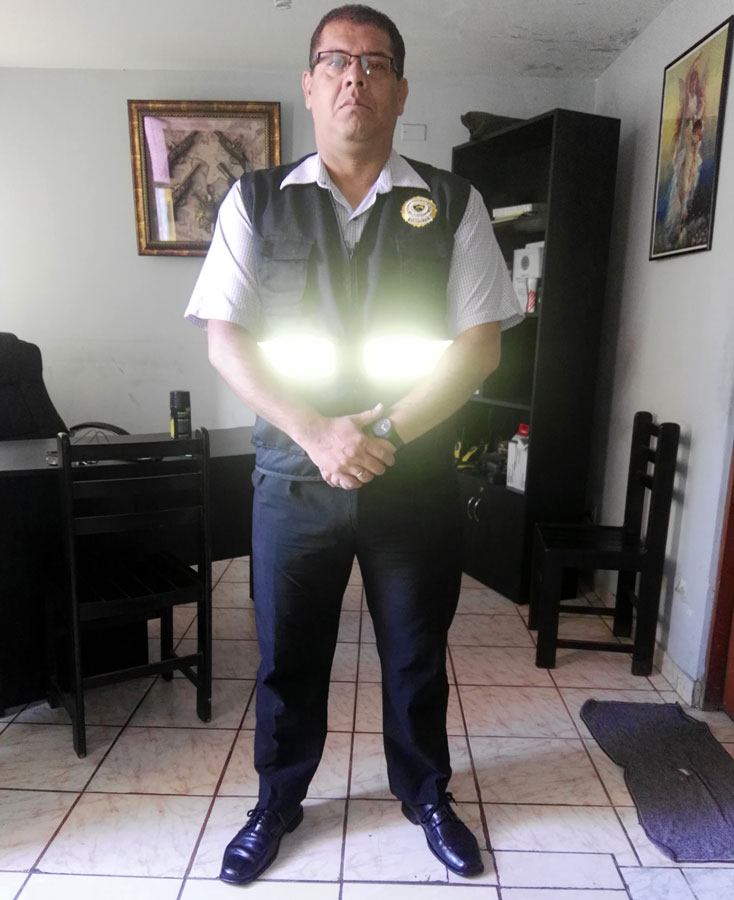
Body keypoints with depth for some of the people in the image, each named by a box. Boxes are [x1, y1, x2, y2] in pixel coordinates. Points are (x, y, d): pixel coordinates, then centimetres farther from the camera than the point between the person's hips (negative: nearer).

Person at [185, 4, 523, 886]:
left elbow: (480, 344, -3)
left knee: (417, 657, 17)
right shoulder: (256, 200, 3)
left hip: (416, 479, 0)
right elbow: (225, 340, -3)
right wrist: (318, 434, -17)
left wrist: (385, 430, -16)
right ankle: (276, 804, 43)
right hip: (292, 478, 1)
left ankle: (425, 794, 45)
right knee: (286, 657, 16)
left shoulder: (452, 204, 2)